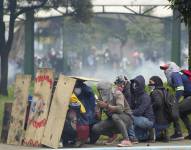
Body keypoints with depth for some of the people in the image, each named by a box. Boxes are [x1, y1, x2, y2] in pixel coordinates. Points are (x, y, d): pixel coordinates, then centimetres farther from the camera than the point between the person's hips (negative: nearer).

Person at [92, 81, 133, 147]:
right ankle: (112, 135, 10)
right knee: (95, 128, -16)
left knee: (115, 116, -40)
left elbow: (120, 109, -32)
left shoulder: (117, 94, -16)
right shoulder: (103, 97, 1)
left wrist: (107, 106, -39)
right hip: (112, 120, 6)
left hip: (126, 117, -6)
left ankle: (127, 140, -40)